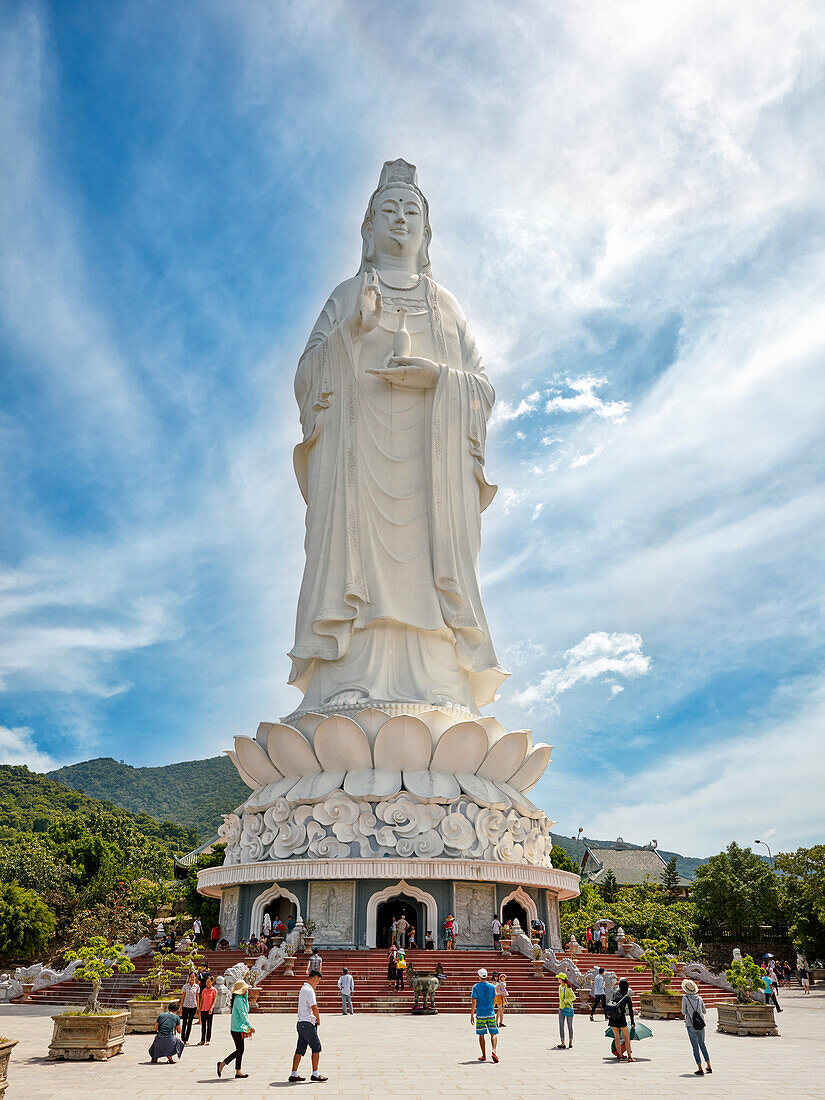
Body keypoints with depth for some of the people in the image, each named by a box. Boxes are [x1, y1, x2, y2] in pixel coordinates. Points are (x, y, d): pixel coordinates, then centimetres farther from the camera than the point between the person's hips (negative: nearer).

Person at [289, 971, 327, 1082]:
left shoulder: (303, 988, 15)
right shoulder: (309, 990, -16)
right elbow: (314, 1008, -19)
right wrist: (318, 1020, -6)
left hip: (301, 1023, 9)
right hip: (308, 1024, -9)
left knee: (300, 1050, 11)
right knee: (316, 1048, -2)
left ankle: (294, 1074, 12)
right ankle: (315, 1074, 2)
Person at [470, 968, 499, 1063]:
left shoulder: (476, 987, -6)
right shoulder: (492, 986, 2)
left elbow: (474, 1002, -9)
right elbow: (494, 1001, 9)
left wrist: (472, 1015, -3)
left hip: (480, 1014, -1)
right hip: (491, 1013, 1)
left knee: (481, 1035, 10)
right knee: (493, 1034, 6)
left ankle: (484, 1056, 12)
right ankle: (493, 1050, -15)